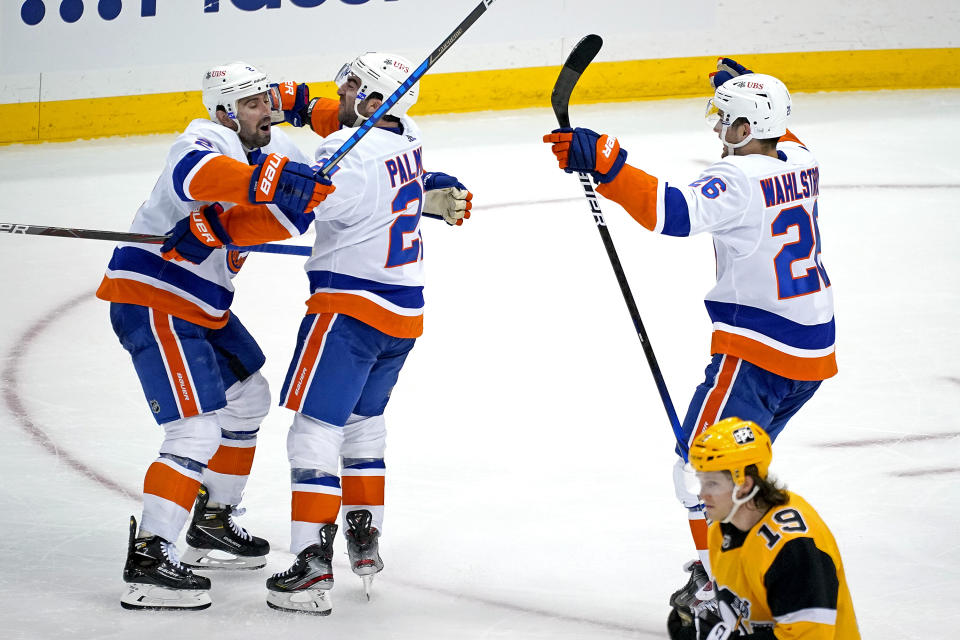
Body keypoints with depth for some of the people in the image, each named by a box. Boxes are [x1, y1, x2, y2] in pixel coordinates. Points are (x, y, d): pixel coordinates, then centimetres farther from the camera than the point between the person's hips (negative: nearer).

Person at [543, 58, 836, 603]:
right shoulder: (802, 163, 7)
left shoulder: (738, 180, -18)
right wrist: (746, 90, 35)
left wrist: (604, 164, -39)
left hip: (758, 351, -9)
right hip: (816, 348, 9)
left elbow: (676, 211, -35)